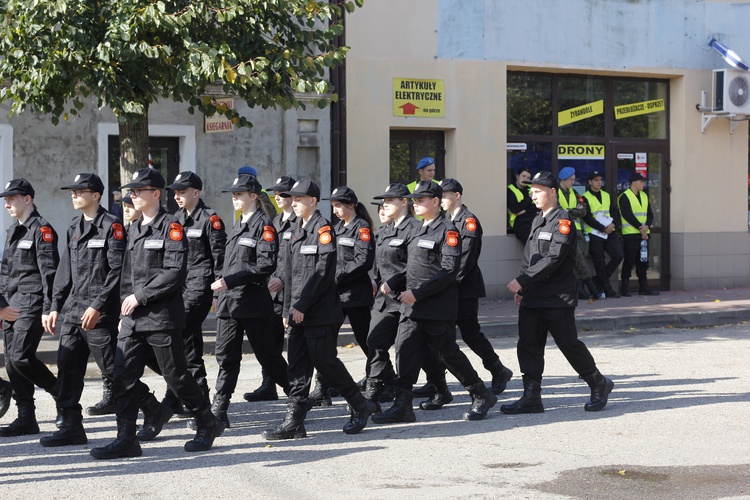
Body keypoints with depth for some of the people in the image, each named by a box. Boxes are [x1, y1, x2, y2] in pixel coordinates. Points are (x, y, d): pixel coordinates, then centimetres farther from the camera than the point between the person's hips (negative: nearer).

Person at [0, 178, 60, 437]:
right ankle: (26, 419, 10)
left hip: (32, 306, -9)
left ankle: (63, 395, 3)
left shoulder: (41, 230, -9)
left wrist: (48, 309, -19)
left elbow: (49, 272, -14)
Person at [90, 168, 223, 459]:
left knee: (176, 375, 1)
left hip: (162, 317, -7)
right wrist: (125, 308, 13)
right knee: (123, 376, 1)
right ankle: (126, 440, 8)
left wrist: (140, 297, -17)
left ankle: (208, 425, 18)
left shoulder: (171, 227, -8)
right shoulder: (134, 229, 16)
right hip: (133, 319, 7)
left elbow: (175, 272, -18)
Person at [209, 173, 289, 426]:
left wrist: (231, 280, -21)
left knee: (267, 353, 1)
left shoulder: (263, 225, -9)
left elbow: (267, 264, -18)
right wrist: (223, 282, 16)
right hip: (229, 301, 8)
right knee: (226, 355, 3)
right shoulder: (238, 226, 17)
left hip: (252, 301, -8)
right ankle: (219, 411, 3)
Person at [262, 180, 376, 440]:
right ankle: (294, 421, 7)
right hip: (299, 312, 8)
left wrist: (301, 305, -17)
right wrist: (288, 308, 13)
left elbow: (323, 272, -16)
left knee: (324, 360, -5)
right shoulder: (297, 230, 16)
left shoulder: (323, 229, -9)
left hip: (320, 312, -8)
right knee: (297, 365, 5)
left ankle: (360, 406, 12)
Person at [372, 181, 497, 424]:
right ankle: (402, 406, 3)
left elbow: (449, 271, -18)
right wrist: (392, 283, 6)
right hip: (412, 307, 8)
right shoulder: (417, 231, 16)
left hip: (438, 308, -8)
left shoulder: (448, 231, -10)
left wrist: (417, 293, -20)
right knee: (405, 350, -1)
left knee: (448, 353, -1)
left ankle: (482, 396, 16)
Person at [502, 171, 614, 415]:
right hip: (532, 298, 8)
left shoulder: (563, 221, -12)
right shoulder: (537, 221, 16)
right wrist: (522, 288, 12)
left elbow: (553, 258, -21)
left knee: (570, 345, 0)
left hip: (557, 299, -8)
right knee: (528, 345, 2)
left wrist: (522, 280, -22)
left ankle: (599, 385, 18)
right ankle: (531, 397, 6)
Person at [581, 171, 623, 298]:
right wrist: (603, 228, -15)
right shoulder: (585, 198, -2)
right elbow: (587, 217, -11)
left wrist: (612, 224, -6)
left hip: (609, 232, 5)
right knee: (599, 261, -3)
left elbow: (613, 211, 15)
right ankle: (607, 289, 4)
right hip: (594, 234, -5)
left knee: (618, 255, -6)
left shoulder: (607, 196, 17)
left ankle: (599, 280, 10)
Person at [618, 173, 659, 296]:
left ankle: (643, 287, 14)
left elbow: (650, 213, 11)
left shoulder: (644, 196, 17)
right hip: (630, 234, -7)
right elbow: (628, 215, -15)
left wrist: (646, 226, -8)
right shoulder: (624, 197, -7)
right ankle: (625, 288, 1)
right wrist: (640, 227, -16)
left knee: (643, 261, 9)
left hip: (643, 234, 7)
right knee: (629, 261, -5)